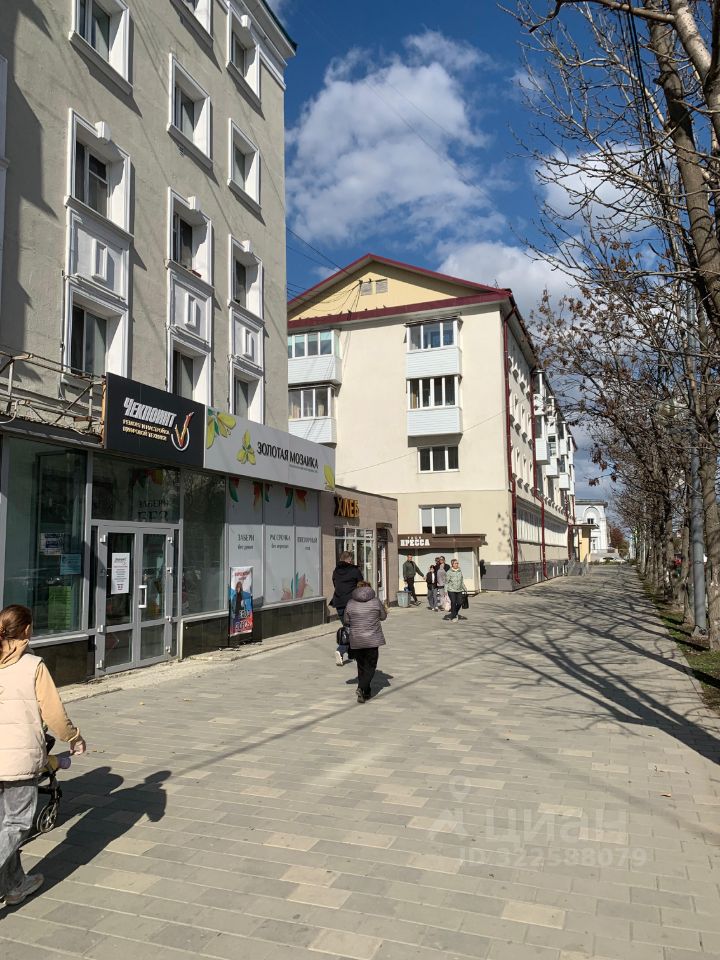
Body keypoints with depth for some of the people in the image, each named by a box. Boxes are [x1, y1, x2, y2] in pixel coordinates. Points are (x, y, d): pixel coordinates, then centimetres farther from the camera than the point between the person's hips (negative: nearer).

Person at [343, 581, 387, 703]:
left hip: (356, 640, 2)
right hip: (372, 640, -2)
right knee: (370, 666, 4)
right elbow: (383, 617, 7)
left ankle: (366, 692, 19)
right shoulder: (376, 602, -4)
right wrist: (384, 609, 27)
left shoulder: (351, 603, -1)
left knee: (361, 666, 14)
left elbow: (347, 621, 5)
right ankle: (362, 688, -15)